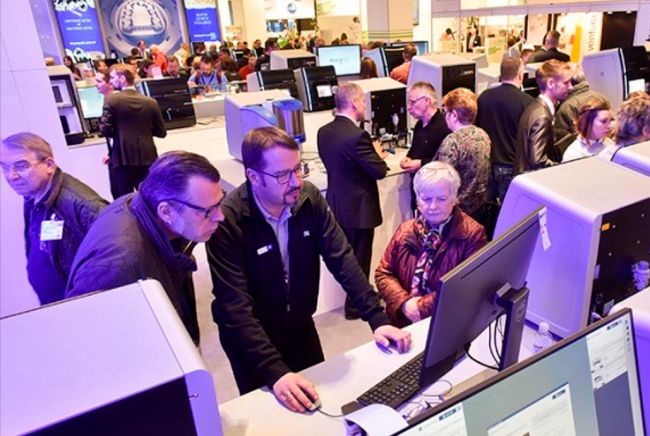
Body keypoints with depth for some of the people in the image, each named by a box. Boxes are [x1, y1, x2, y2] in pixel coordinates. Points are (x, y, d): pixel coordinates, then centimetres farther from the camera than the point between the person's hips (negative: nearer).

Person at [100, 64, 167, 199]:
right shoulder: (151, 102, 5)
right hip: (147, 158, 3)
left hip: (121, 158, -3)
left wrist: (117, 133, 12)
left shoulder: (111, 99, -4)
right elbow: (161, 132, 7)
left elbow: (105, 129, -8)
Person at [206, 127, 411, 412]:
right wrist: (275, 372, -40)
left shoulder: (309, 198, -14)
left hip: (301, 328, 4)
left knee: (319, 403, 22)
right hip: (251, 339, -4)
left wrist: (378, 319, -23)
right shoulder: (227, 221, -29)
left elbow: (342, 259, -14)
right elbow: (236, 307, -32)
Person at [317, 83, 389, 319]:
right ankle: (356, 306, 23)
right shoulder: (357, 135, -24)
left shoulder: (324, 132, 0)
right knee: (359, 258, 8)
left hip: (337, 204, 8)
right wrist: (378, 154, 1)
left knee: (348, 255, 23)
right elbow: (379, 172, -20)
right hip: (358, 208, -8)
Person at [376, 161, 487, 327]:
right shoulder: (405, 230, 9)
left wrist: (424, 306, -12)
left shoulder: (472, 233, -4)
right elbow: (383, 273, 10)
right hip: (403, 321, 3)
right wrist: (404, 303, -7)